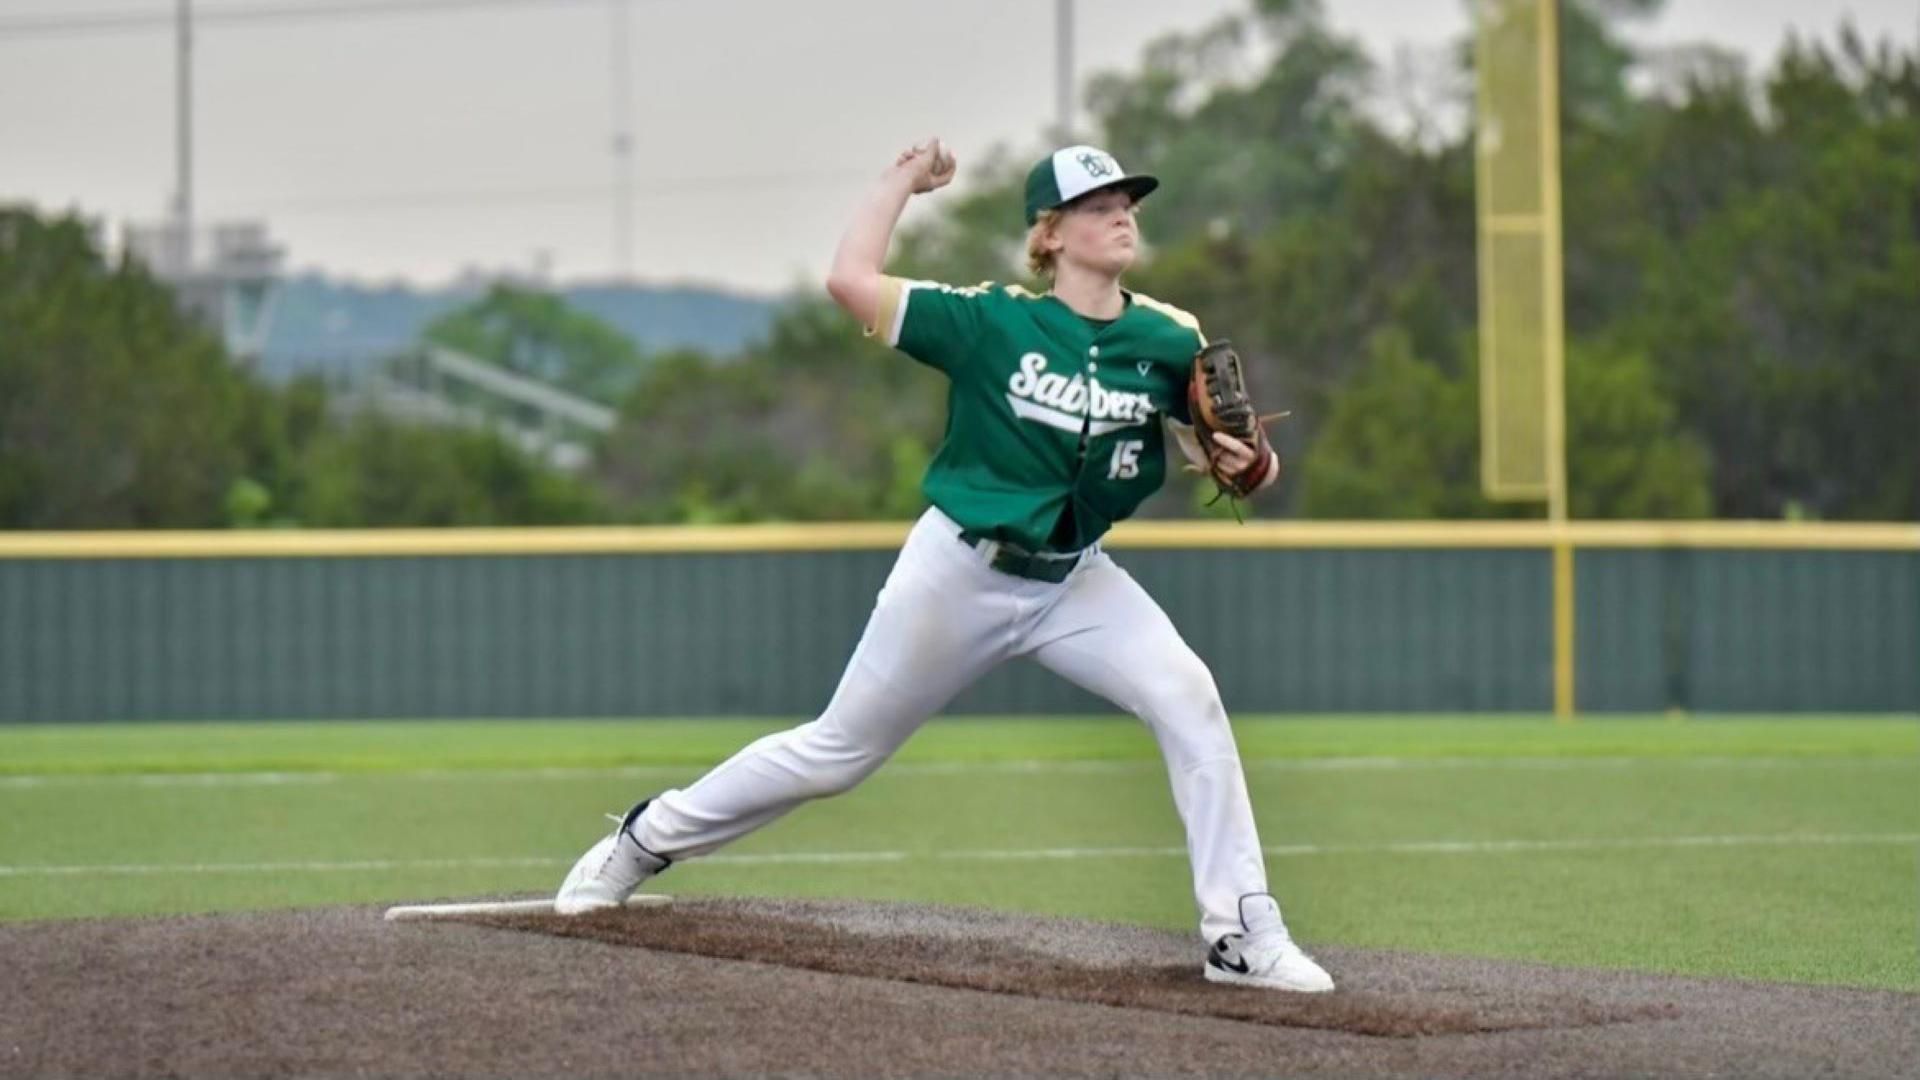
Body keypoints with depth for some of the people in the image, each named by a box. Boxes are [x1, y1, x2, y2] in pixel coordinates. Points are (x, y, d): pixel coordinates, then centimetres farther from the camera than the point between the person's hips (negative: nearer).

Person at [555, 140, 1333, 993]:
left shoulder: (1167, 340, -5)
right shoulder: (994, 322, -14)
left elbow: (1202, 440, 5)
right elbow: (850, 279, -18)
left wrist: (1242, 462, -18)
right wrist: (905, 179, -10)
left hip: (1076, 579, 3)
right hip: (958, 571, -3)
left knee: (1188, 698, -21)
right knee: (839, 751, 8)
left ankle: (1243, 937, -17)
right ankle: (644, 841, 29)